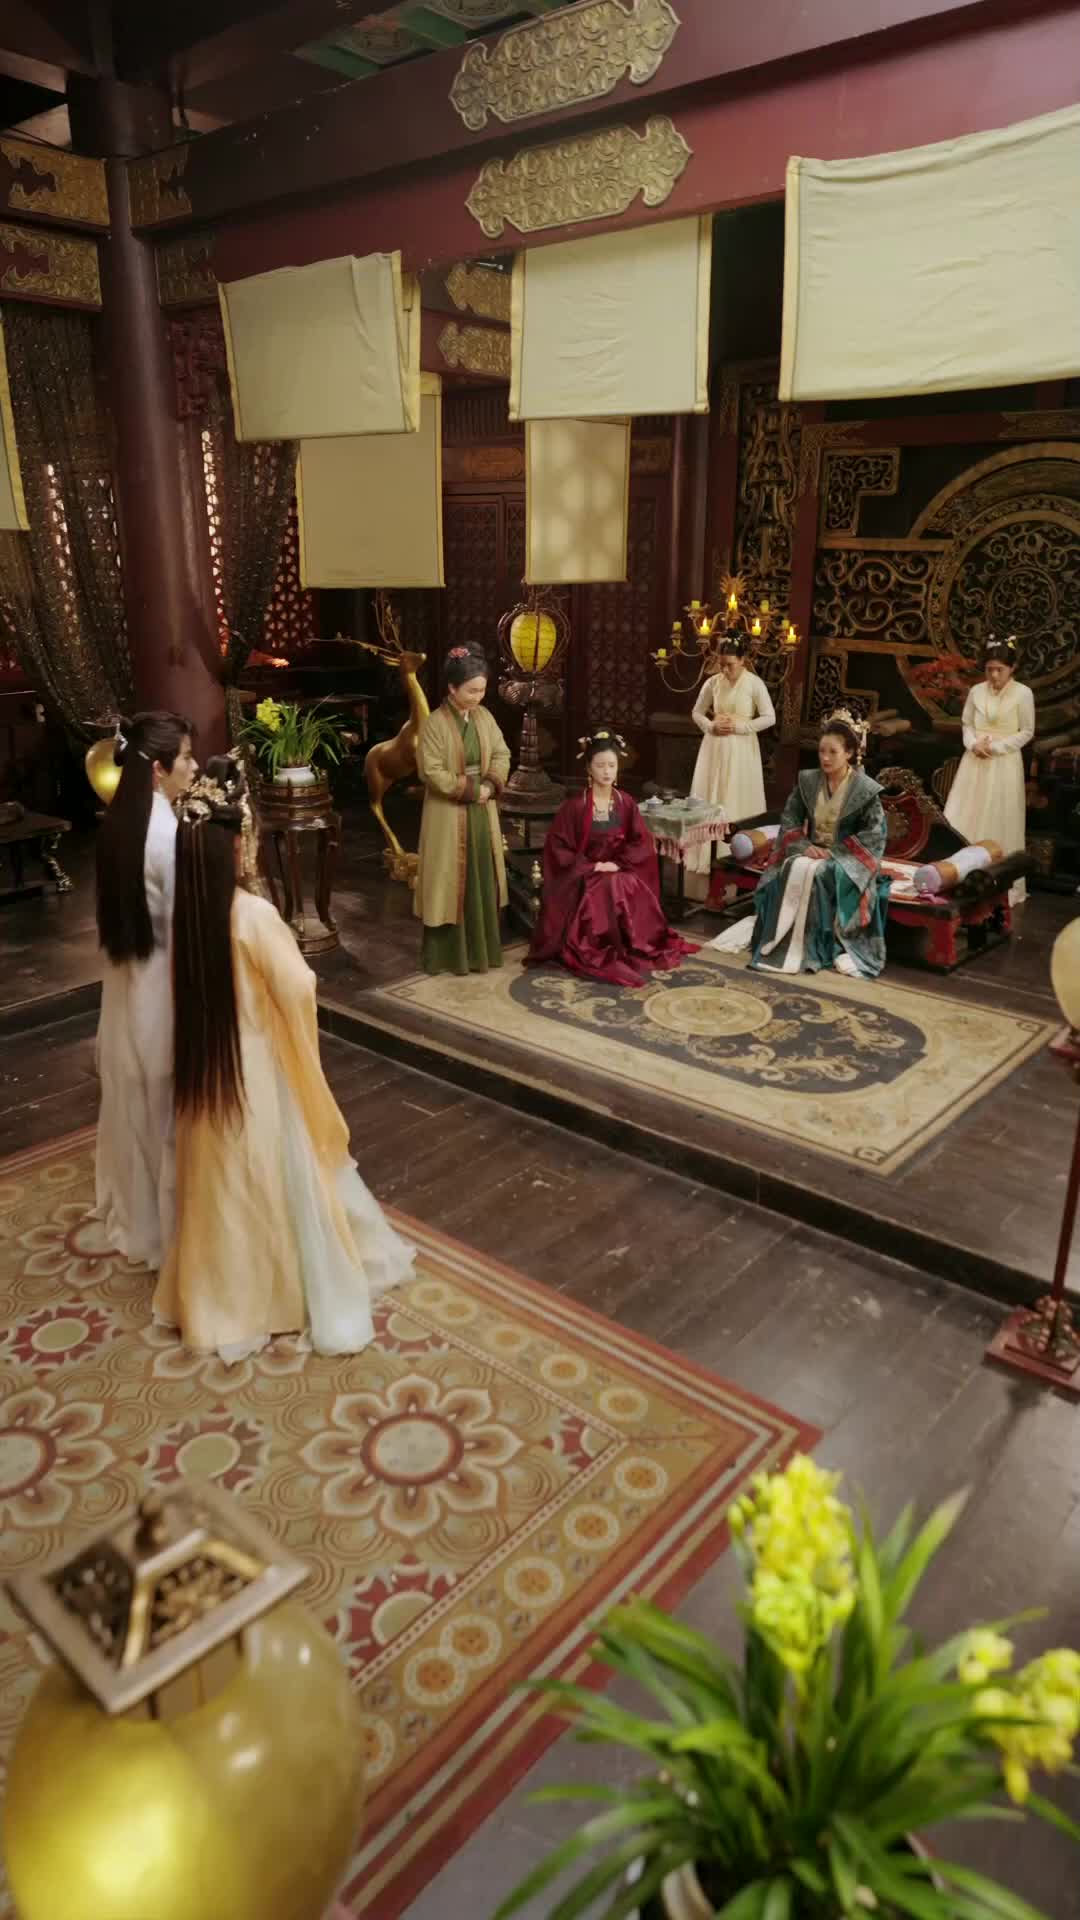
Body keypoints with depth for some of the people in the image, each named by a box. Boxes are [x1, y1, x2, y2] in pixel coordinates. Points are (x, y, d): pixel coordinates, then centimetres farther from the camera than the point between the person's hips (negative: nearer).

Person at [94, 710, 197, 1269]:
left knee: (136, 1101, 23)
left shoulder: (119, 821, 2)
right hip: (165, 988, -8)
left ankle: (133, 1211, 43)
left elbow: (132, 906, 9)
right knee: (171, 1110, 9)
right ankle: (170, 1226, 27)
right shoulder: (169, 833, -24)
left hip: (127, 982, 8)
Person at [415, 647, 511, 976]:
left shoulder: (485, 717, 4)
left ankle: (480, 948, 23)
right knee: (450, 882, 1)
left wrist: (490, 785, -10)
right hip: (449, 815, -6)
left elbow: (502, 755, 8)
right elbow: (432, 772, -18)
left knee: (482, 881, 11)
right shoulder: (434, 724, -15)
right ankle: (447, 953, 11)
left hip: (482, 812, 6)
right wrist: (471, 790, -17)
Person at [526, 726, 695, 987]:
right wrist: (590, 866, -15)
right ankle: (598, 953, -19)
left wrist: (616, 864, -13)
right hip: (583, 876, -2)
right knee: (601, 894, -32)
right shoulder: (574, 805, -6)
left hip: (621, 874, 3)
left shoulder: (627, 803, 3)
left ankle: (628, 949, -14)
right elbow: (557, 847, -7)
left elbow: (642, 843, 2)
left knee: (627, 892, -28)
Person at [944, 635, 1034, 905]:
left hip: (1004, 765, -4)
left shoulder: (1023, 693, -6)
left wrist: (996, 746, -13)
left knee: (999, 824, 0)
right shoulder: (977, 691, 4)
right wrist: (974, 744, -8)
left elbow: (1026, 732, -3)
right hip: (975, 764, 4)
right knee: (964, 822, 3)